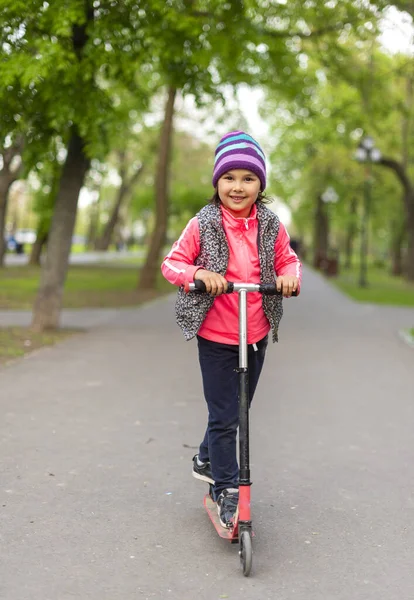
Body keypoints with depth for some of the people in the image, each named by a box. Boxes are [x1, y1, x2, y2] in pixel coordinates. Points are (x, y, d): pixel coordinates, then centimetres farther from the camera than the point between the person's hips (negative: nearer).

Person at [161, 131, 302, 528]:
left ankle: (207, 460, 42)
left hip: (256, 335, 4)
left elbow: (288, 259, 10)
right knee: (224, 415, -1)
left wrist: (290, 276, -13)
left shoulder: (271, 226, -2)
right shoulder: (203, 224, -10)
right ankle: (227, 490, 14)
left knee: (239, 409, 18)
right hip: (216, 336, -4)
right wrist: (199, 273, -26)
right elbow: (171, 263, -5)